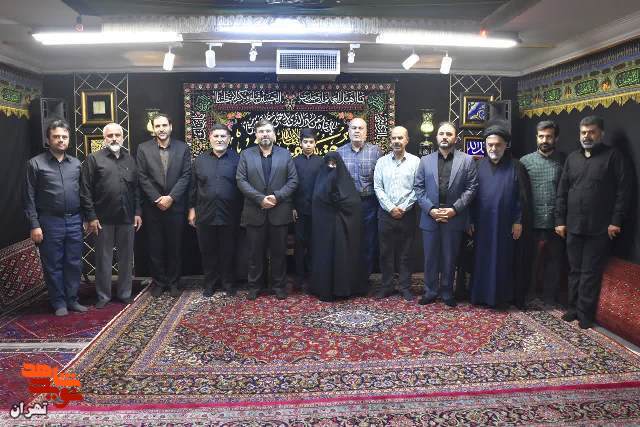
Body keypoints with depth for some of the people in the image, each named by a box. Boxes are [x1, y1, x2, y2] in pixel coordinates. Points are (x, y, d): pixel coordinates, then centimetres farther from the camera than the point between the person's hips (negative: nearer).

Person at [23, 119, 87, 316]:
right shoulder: (36, 163, -3)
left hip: (74, 221, 3)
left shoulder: (76, 163, 9)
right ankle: (59, 302, 19)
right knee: (53, 265, 6)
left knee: (74, 263, 9)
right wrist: (34, 225, -9)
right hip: (50, 222, -3)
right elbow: (29, 198, -4)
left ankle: (72, 299, 23)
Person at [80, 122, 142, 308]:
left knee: (126, 258, 10)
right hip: (103, 218, -3)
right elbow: (85, 191, -4)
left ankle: (125, 293, 23)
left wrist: (137, 212, 7)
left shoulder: (129, 159, 12)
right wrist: (91, 217, -8)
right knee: (103, 258, 6)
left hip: (127, 218, 3)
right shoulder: (94, 159, -1)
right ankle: (103, 295, 19)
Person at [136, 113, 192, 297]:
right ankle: (158, 281, 20)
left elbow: (186, 176, -3)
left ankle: (173, 282, 20)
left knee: (175, 246, 7)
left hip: (176, 205, 0)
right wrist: (157, 199, -11)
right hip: (152, 207, 0)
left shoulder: (183, 148, 3)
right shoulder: (143, 148, 3)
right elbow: (142, 177, -2)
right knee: (155, 247, 7)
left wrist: (171, 197, -13)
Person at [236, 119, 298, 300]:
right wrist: (260, 198, -14)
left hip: (279, 212, 0)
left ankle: (279, 286, 21)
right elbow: (241, 180, -3)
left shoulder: (285, 154, 7)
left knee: (279, 252, 8)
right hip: (255, 212, 0)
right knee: (255, 253, 8)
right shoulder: (246, 154, 6)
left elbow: (293, 180, 1)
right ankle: (254, 286, 21)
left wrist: (277, 196, -13)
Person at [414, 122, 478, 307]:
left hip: (454, 218, -1)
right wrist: (430, 209, -9)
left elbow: (471, 187, -2)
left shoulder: (467, 160, 2)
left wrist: (455, 209, -12)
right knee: (430, 257, 9)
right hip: (430, 217, 2)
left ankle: (447, 291, 23)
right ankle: (430, 291, 22)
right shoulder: (425, 161, 7)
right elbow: (419, 188, 3)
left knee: (450, 258, 9)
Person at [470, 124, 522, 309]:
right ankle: (480, 294, 17)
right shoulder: (478, 166, 3)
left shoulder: (514, 167, 0)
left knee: (502, 260, 7)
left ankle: (500, 297, 18)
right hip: (482, 223, 1)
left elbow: (520, 196, 0)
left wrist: (518, 221, -4)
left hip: (504, 224, -1)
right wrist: (471, 220, 0)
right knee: (481, 259, 7)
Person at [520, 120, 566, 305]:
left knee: (554, 262, 12)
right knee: (531, 262, 10)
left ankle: (550, 297, 27)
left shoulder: (564, 161, 2)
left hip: (556, 223, 1)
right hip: (532, 222, -1)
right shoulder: (525, 161, 2)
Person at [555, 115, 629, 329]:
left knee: (591, 272, 2)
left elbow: (622, 189, -4)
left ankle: (585, 313, 12)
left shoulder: (612, 156, -1)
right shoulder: (572, 158, 12)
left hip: (599, 227, -4)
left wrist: (616, 220, -10)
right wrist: (560, 220, 6)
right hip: (573, 226, 4)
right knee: (575, 270, 11)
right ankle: (573, 307, 21)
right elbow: (562, 191, 11)